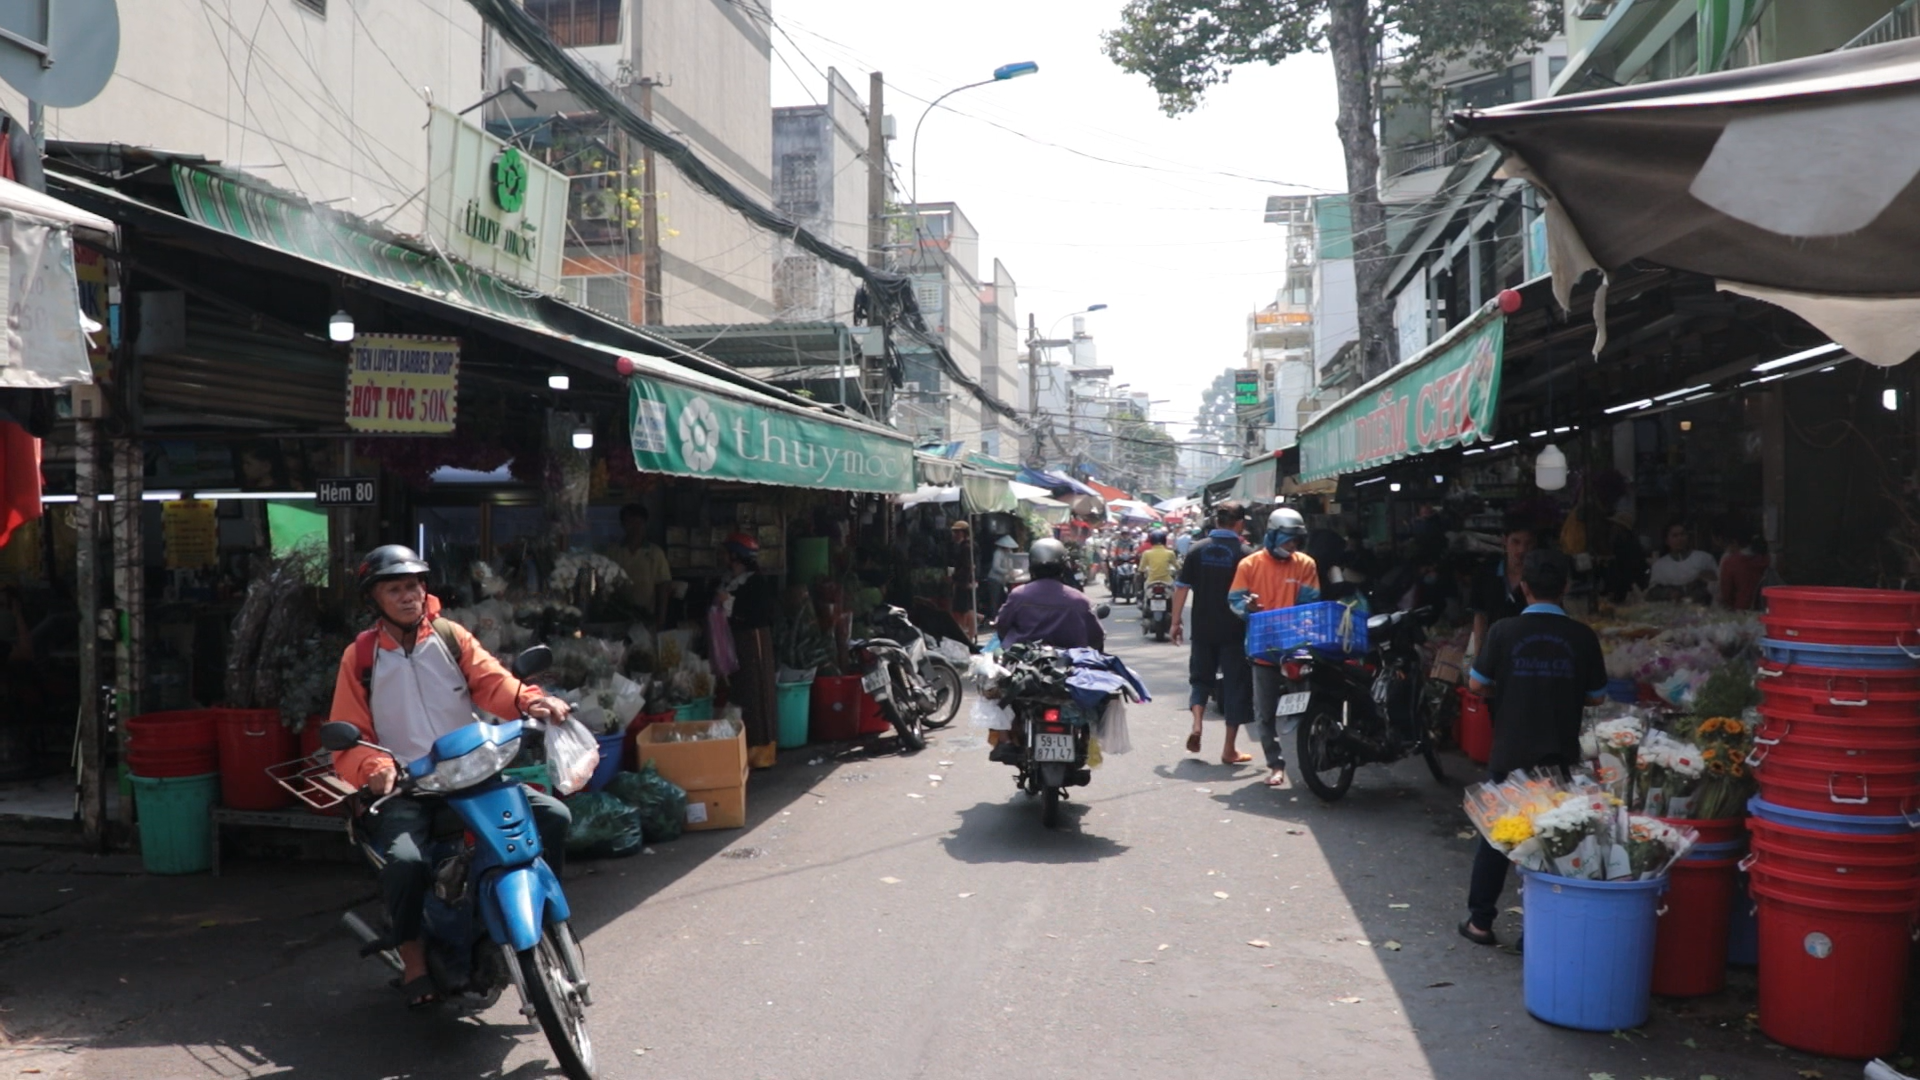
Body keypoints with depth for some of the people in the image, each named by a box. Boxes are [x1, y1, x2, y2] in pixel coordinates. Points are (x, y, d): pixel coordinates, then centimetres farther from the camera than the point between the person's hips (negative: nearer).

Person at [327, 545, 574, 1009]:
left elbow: (492, 681, -4)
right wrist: (376, 769, -19)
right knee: (404, 858, -31)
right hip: (405, 787, -2)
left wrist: (533, 701, -26)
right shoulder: (360, 657, 6)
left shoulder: (451, 636, 10)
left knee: (553, 815, -15)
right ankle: (413, 957, -6)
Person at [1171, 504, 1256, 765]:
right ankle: (1229, 749, 9)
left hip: (1203, 629, 3)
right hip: (1234, 631, -3)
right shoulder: (1246, 553, -7)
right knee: (1235, 684, 6)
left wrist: (1176, 622, 7)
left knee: (1201, 677, 19)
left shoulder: (1197, 550, 0)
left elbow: (1181, 588, 0)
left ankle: (1197, 723, -4)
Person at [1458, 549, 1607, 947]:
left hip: (1510, 754, 0)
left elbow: (1477, 685, -3)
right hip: (1560, 757, 1)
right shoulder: (1582, 636, -6)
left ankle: (1480, 920, 17)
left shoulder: (1504, 631, -9)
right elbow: (1596, 696, 2)